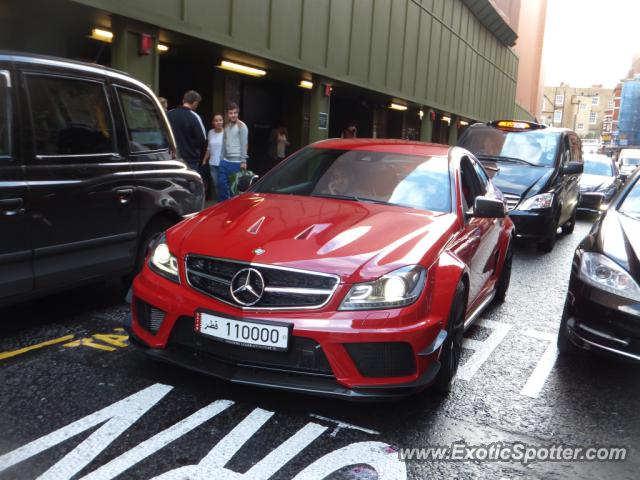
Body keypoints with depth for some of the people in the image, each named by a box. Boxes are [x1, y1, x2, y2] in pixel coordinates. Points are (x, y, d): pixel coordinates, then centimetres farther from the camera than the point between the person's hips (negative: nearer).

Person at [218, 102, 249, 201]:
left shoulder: (241, 126, -5)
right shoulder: (226, 126, 15)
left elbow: (244, 144, -10)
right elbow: (224, 144, 17)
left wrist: (243, 161, -14)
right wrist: (221, 159, 15)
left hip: (236, 162, -7)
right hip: (225, 161, 7)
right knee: (221, 183, 6)